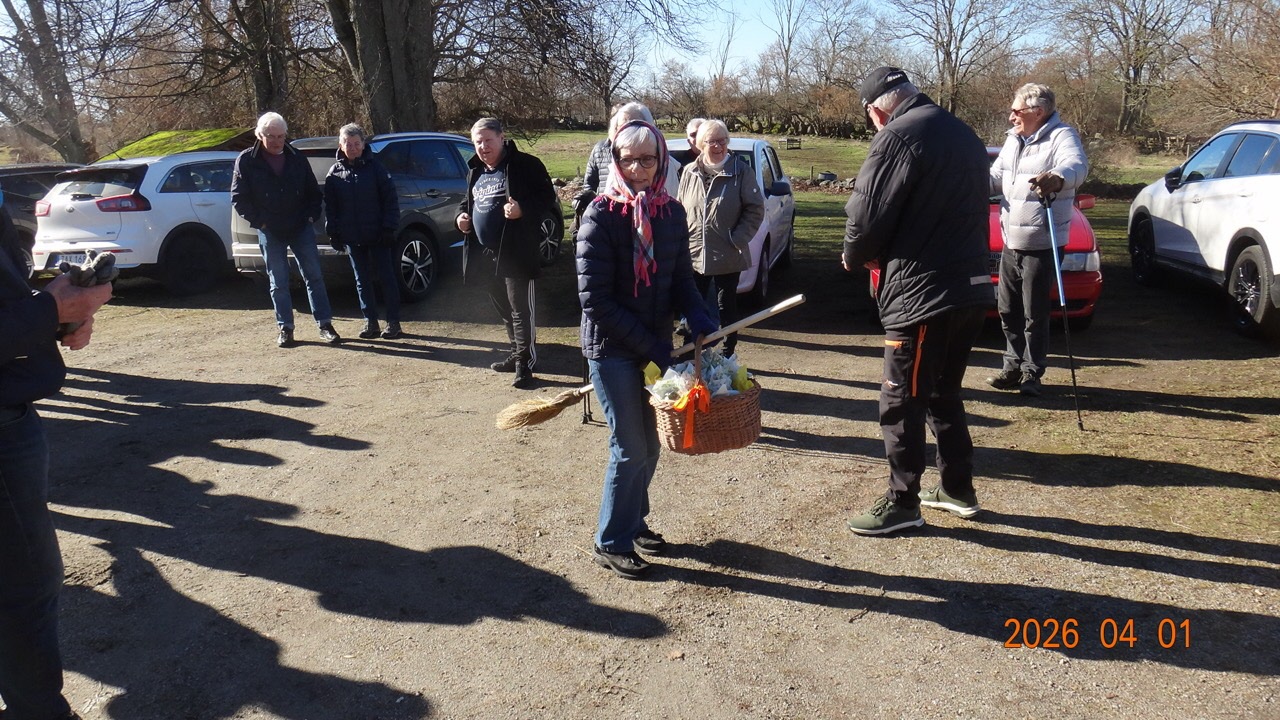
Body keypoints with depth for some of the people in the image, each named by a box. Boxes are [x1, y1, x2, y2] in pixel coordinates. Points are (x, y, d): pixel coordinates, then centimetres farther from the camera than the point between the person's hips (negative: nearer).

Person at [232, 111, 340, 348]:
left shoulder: (296, 158, 6)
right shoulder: (247, 161, -2)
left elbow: (313, 192, 14)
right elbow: (239, 198, -1)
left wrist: (311, 215, 1)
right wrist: (259, 221, -8)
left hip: (301, 228, 2)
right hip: (270, 232, -2)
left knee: (314, 276, 1)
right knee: (278, 282, 4)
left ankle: (325, 324, 7)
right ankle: (285, 328, 12)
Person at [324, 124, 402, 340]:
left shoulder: (375, 167, -3)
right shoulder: (335, 172, 6)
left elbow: (390, 199, -4)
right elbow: (330, 206, 8)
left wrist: (389, 227, -10)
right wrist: (333, 232, 2)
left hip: (378, 235, -3)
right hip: (352, 238, 3)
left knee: (387, 277, 1)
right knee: (362, 280, 9)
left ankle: (393, 322, 9)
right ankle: (370, 322, 16)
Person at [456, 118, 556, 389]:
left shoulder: (525, 165, -7)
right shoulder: (476, 172, 17)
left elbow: (547, 197, -11)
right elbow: (467, 201, 30)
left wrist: (523, 209, -28)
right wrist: (462, 215, 8)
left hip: (516, 252, -8)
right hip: (486, 252, 8)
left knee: (521, 308, -7)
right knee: (503, 306, 17)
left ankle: (525, 363, -2)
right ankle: (517, 353, 31)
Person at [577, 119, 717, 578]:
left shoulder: (671, 213, 1)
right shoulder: (601, 215, -14)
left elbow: (681, 278, 6)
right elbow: (594, 299, -17)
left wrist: (698, 318, -15)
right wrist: (648, 345, -18)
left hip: (656, 344, 5)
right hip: (611, 348, -5)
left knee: (650, 442, 14)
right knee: (630, 447, -1)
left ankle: (634, 521, 35)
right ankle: (611, 543, 16)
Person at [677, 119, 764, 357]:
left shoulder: (741, 171, -6)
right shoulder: (690, 172, 5)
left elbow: (755, 209, -5)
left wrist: (737, 239, -13)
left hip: (728, 257, -3)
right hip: (693, 255, 3)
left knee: (727, 309, 9)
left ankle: (728, 354, 20)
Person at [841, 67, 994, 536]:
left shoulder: (898, 137, -11)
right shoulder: (964, 136, 16)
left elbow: (866, 214, -15)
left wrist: (855, 257, 6)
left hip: (921, 294, -9)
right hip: (971, 289, 9)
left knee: (901, 403, 1)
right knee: (944, 395, 21)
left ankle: (903, 503, 10)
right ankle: (958, 489, 30)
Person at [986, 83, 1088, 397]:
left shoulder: (1061, 136, -12)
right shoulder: (1013, 139, 14)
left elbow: (1078, 165, -32)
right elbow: (995, 176, 20)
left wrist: (1057, 177, -54)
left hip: (1041, 244, -8)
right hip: (1011, 241, 8)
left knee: (1035, 313, 0)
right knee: (1008, 309, 13)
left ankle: (1032, 372, 11)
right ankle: (1013, 365, 26)